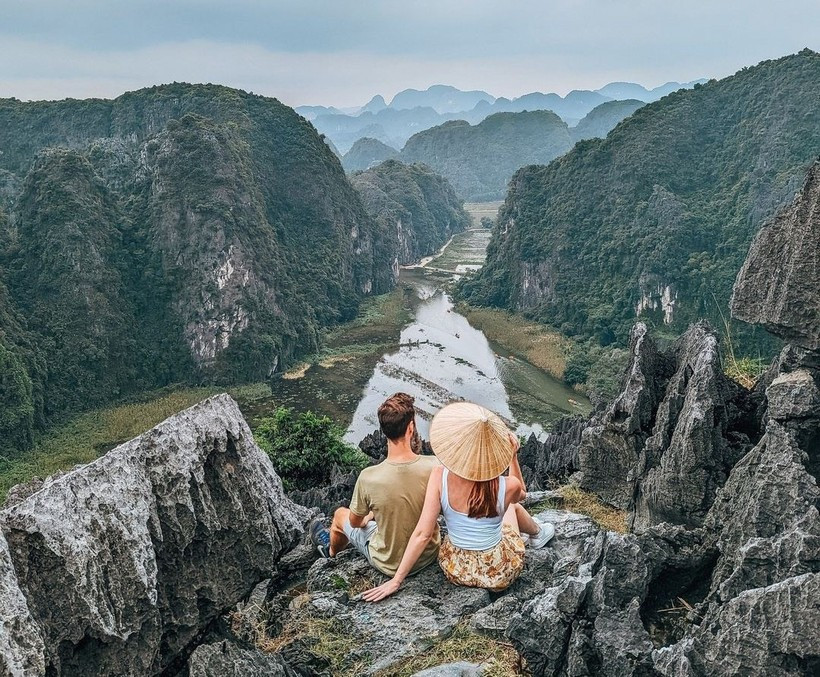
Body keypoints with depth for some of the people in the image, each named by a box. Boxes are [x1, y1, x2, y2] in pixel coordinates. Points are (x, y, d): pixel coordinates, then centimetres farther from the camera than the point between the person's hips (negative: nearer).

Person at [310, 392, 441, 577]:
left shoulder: (368, 477, -30)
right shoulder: (436, 467, -26)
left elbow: (355, 522, -8)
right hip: (429, 555, 3)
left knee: (340, 515, 25)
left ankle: (331, 551, 60)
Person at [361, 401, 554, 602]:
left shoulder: (440, 477, -26)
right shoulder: (507, 487, -25)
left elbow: (423, 534, -22)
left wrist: (396, 580, -14)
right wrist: (514, 456, -1)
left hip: (456, 571, 1)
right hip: (500, 575, -1)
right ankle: (537, 533, 61)